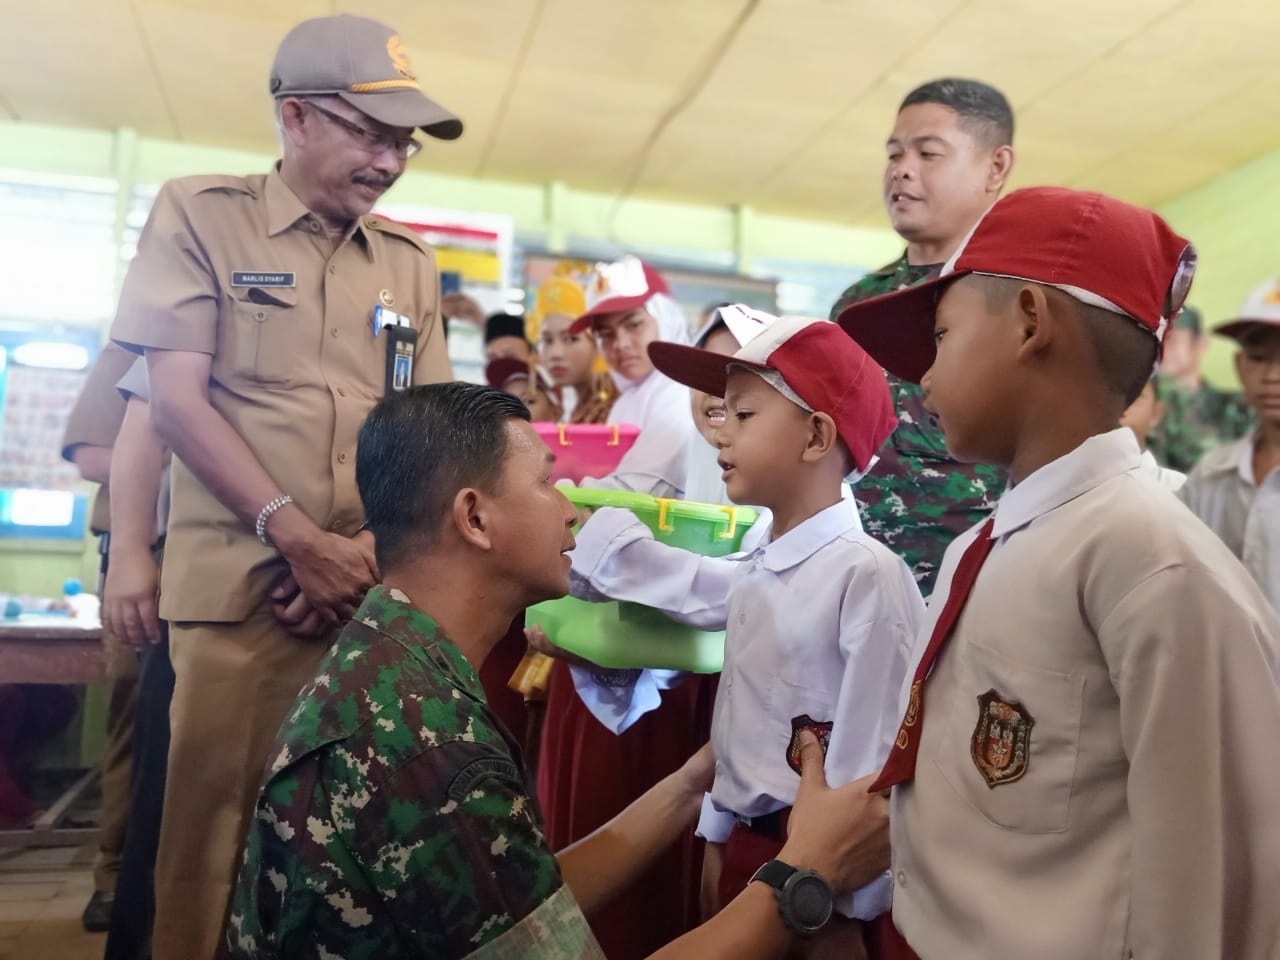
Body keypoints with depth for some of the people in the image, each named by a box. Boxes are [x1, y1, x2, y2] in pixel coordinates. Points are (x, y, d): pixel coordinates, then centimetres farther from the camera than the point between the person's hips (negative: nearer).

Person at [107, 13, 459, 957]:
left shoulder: (410, 261, 13)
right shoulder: (199, 214, 3)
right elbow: (177, 399, -4)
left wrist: (376, 544, -6)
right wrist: (298, 538, -12)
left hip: (377, 589, 3)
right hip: (236, 584, -3)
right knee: (213, 816, 3)